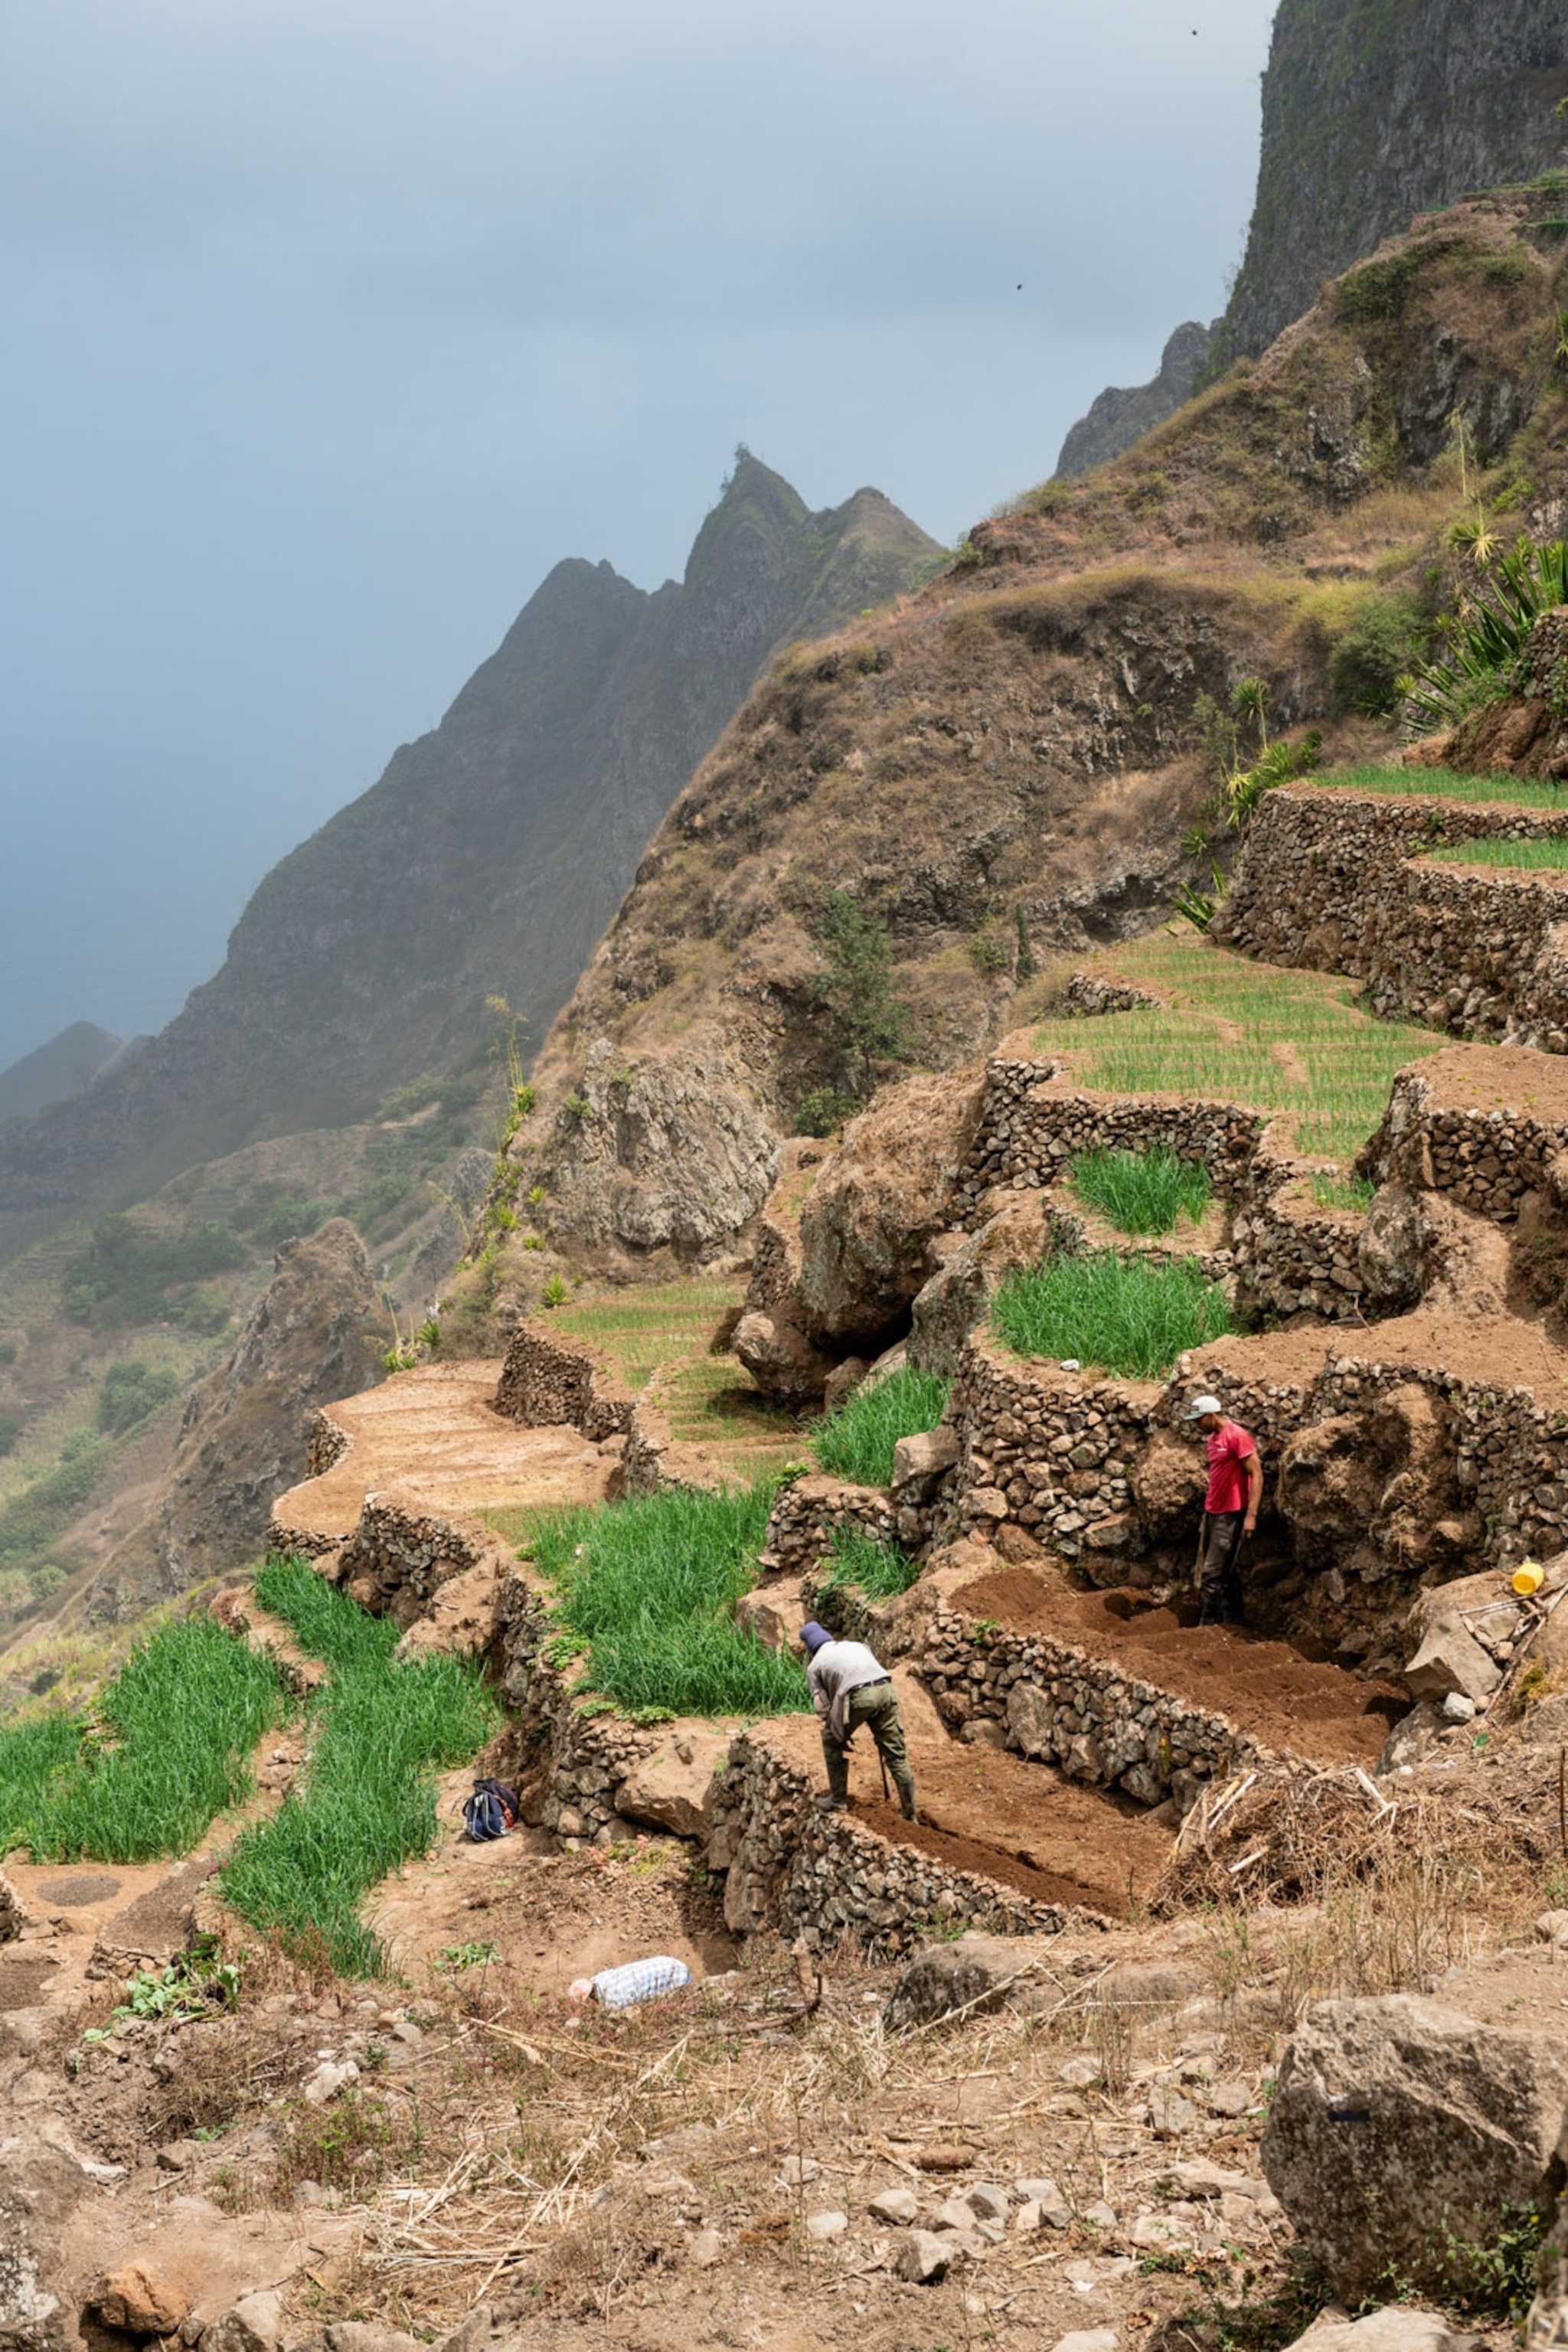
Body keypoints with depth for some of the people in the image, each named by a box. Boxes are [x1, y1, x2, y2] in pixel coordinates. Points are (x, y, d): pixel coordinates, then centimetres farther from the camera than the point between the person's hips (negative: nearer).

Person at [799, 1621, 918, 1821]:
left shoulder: (815, 1666, 22)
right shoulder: (856, 1645, 36)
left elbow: (823, 1706, 17)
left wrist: (840, 1736, 28)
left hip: (859, 1696, -4)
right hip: (886, 1690, 4)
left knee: (831, 1741, 22)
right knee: (896, 1754, 13)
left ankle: (838, 1800, 26)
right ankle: (910, 1814, 18)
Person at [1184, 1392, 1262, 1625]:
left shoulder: (1237, 1436, -14)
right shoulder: (1213, 1438, 12)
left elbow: (1257, 1475, -16)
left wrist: (1251, 1515, -21)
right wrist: (1208, 1508, 13)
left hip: (1231, 1515, -9)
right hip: (1212, 1512, 9)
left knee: (1213, 1574, -8)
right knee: (1228, 1572, 13)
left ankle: (1207, 1625, -4)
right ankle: (1234, 1623, 19)